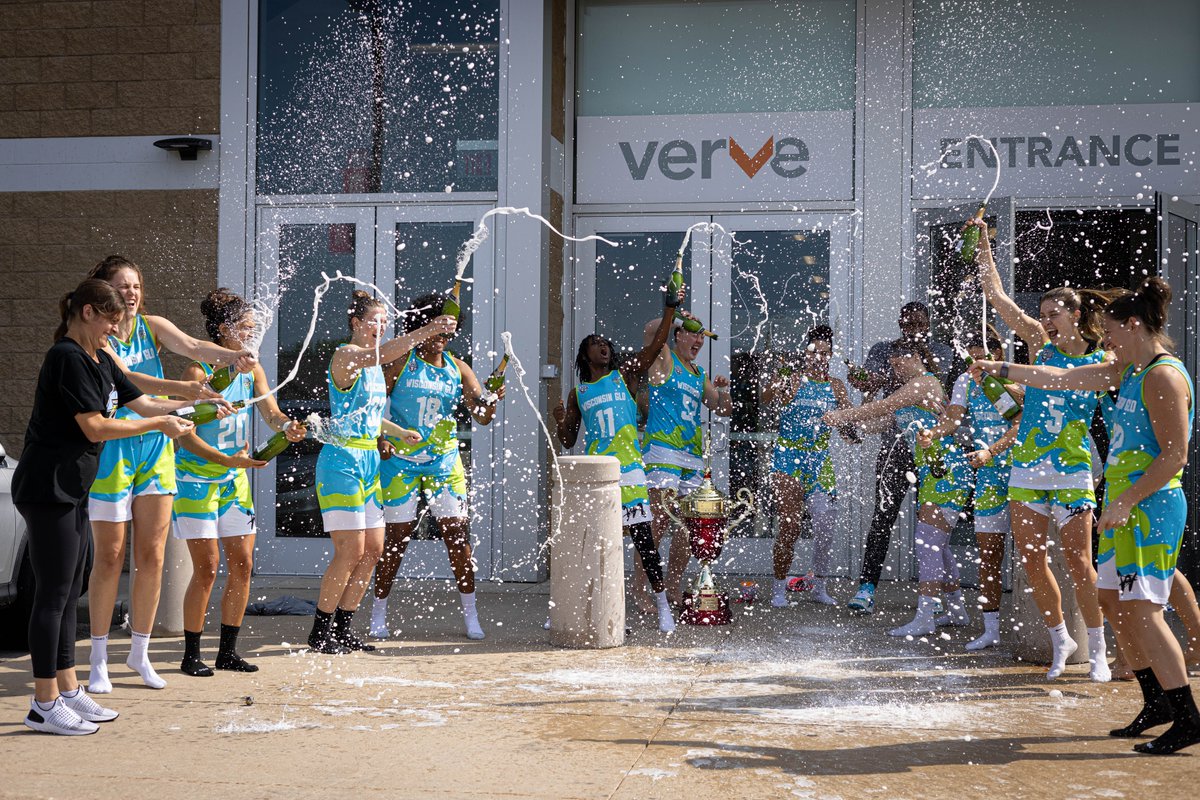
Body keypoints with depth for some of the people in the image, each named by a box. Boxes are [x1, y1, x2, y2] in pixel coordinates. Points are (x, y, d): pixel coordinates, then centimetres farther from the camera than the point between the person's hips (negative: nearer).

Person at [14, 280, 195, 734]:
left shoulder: (99, 361, 14)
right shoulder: (68, 359, -15)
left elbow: (142, 402, 19)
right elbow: (95, 428, -18)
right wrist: (159, 424, -10)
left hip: (72, 489, 10)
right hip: (47, 488, -10)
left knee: (68, 594, 13)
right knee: (53, 594, -6)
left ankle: (68, 692, 20)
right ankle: (44, 705, 0)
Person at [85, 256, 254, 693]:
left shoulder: (152, 326, 5)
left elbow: (192, 346, -12)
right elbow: (123, 378, -25)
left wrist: (231, 355, -32)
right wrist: (180, 389, -39)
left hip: (155, 446, 4)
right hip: (112, 447, -4)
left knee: (152, 557, 6)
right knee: (109, 557, 0)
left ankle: (140, 653, 19)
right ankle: (99, 661, 11)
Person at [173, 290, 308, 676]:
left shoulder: (252, 370, 5)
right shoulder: (198, 371, -15)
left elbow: (270, 412, -5)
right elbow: (185, 435, -18)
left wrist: (286, 426, -28)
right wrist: (227, 459, -29)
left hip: (235, 479, 6)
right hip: (197, 477, -6)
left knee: (242, 564, 5)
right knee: (207, 568, -7)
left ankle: (228, 651, 16)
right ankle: (191, 654, 6)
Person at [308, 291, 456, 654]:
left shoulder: (374, 364, 16)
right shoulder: (345, 356, -12)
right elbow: (382, 353, -33)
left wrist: (398, 431, 22)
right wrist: (427, 330, -40)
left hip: (368, 461, 9)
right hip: (342, 460, -9)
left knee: (373, 549, 8)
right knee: (351, 551, -9)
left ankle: (343, 627, 18)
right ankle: (321, 630, 3)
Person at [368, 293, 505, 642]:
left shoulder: (457, 368, 7)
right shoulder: (400, 363, -2)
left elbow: (482, 417, 3)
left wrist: (490, 400, -18)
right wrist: (381, 443, -14)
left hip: (445, 462, 3)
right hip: (401, 462, -3)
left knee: (458, 534, -2)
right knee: (397, 538, 0)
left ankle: (470, 614, 7)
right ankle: (378, 611, 14)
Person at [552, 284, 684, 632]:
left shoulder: (625, 376, 10)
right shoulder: (578, 393, 15)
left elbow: (656, 345, -1)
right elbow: (568, 441, 17)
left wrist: (670, 309, -9)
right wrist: (561, 423, -4)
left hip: (628, 469, -2)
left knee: (642, 537, -5)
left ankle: (662, 604, 1)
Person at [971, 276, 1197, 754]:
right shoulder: (1129, 371, 14)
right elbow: (1064, 379, 23)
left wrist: (1126, 502, -21)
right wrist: (1003, 370, 26)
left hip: (1151, 506, -10)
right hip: (1127, 506, 10)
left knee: (1141, 609, -13)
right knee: (1113, 601, 12)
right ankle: (1157, 703, 21)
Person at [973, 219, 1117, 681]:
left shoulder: (1103, 362, 1)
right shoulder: (1041, 344, 7)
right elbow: (996, 295, 5)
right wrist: (983, 244, 1)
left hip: (1073, 471, -3)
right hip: (1026, 469, 3)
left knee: (1078, 562, -5)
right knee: (1032, 562, 5)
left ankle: (1098, 651, 7)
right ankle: (1060, 641, 22)